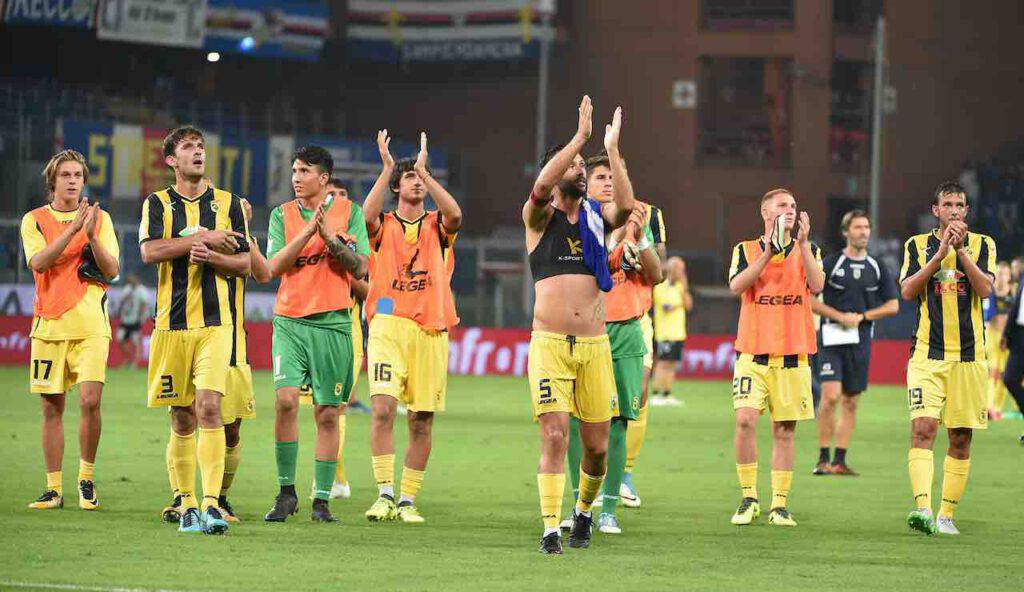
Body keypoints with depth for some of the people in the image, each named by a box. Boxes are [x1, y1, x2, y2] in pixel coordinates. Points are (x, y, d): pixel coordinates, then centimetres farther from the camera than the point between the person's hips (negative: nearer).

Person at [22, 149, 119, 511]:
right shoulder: (35, 220, 6)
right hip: (49, 325, 1)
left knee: (90, 400, -13)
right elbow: (39, 262, -11)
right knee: (52, 408, 3)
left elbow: (112, 270, 1)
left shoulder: (99, 218, 8)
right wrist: (73, 230, -17)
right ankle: (54, 489, 10)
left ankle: (87, 479, 4)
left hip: (90, 325, -1)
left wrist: (92, 235, -14)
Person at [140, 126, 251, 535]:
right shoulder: (158, 203, 7)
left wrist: (210, 256, -11)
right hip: (171, 323, 1)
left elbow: (244, 263, 8)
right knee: (182, 418, 4)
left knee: (209, 407, -15)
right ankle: (186, 503, 12)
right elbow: (149, 252, -9)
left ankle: (211, 501, -19)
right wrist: (204, 238, -11)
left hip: (216, 322, -1)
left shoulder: (228, 204, 10)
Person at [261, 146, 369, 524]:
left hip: (332, 323, 0)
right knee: (286, 399, -16)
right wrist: (308, 231, -13)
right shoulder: (282, 215, 8)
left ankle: (321, 501, 8)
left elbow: (359, 267, -1)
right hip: (290, 321, 0)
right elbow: (274, 267, -3)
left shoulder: (349, 212, 5)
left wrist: (330, 236, -14)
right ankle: (286, 492, -4)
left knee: (328, 414, 1)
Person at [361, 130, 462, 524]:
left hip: (431, 331, 2)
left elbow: (455, 215, -12)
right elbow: (367, 215, -15)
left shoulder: (437, 226, 12)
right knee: (383, 408, -17)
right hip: (388, 327, -2)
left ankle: (408, 500, 10)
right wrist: (387, 169, -16)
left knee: (422, 420, 2)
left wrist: (426, 172, -14)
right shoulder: (383, 226, 9)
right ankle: (385, 494, -14)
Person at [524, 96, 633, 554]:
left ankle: (584, 510, 32)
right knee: (555, 437, -13)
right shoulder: (539, 216, 4)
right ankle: (550, 528, -9)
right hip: (549, 343, -3)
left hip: (594, 345, 3)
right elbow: (542, 184, -17)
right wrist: (580, 136, -18)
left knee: (597, 445, 7)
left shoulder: (597, 216, 12)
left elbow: (625, 206, -10)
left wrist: (612, 149, -11)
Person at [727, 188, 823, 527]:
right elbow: (736, 286, -10)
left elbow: (816, 286, -7)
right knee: (745, 420, -14)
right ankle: (748, 499, -3)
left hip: (793, 355, 1)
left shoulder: (807, 251, 11)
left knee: (784, 429, 2)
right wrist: (768, 253, -16)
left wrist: (803, 244, -14)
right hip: (753, 353, -1)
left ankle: (779, 504, 7)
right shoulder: (746, 250, 8)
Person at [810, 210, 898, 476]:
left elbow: (893, 305, 11)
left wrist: (861, 317, -2)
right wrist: (840, 316, -11)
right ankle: (823, 458, -8)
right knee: (831, 396, -16)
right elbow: (810, 299, -1)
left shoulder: (877, 268, 10)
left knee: (851, 402, 5)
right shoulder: (831, 263, 0)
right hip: (832, 337, -4)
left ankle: (839, 460, 10)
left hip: (861, 340, 4)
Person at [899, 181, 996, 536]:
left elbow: (985, 288, -7)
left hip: (969, 355, 1)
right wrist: (940, 254, -13)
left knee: (961, 439, 3)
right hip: (927, 353, -1)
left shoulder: (982, 245, 7)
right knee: (923, 428, -17)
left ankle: (946, 515, 11)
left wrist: (961, 249, -14)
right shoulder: (917, 245, 8)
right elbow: (907, 290, -5)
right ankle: (922, 507, -27)